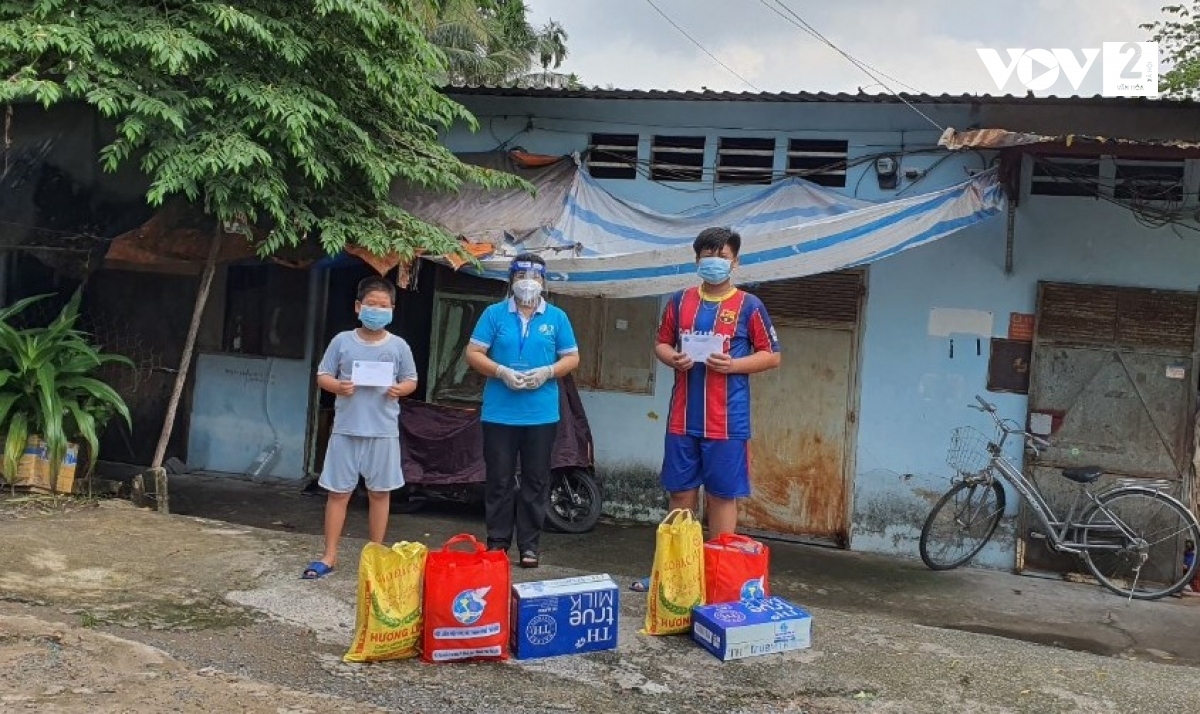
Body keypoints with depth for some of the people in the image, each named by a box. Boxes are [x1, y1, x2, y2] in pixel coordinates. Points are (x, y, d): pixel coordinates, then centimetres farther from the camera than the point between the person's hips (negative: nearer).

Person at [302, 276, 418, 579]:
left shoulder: (399, 346, 2)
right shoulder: (342, 341, 1)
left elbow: (412, 380, 8)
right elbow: (322, 376, 5)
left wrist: (400, 389, -13)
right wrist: (337, 386, -15)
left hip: (383, 432, 0)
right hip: (346, 429, 0)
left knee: (379, 492, 9)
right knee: (338, 491, 5)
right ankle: (329, 556, 15)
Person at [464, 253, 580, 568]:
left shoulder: (557, 318, 6)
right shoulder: (494, 314, 3)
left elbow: (572, 357, 7)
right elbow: (473, 353, 1)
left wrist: (547, 372, -12)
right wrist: (501, 372, -15)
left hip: (542, 414, 1)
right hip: (499, 413, -1)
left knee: (536, 481, 6)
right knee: (499, 480, 5)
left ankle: (529, 545, 16)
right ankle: (497, 542, 16)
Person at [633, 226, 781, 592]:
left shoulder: (749, 306, -1)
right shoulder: (680, 301, 8)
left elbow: (772, 356, 1)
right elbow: (661, 343, 16)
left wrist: (733, 364, -15)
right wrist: (672, 358, -7)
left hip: (727, 422, -3)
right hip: (682, 418, 3)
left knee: (722, 496, 3)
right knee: (681, 493, 11)